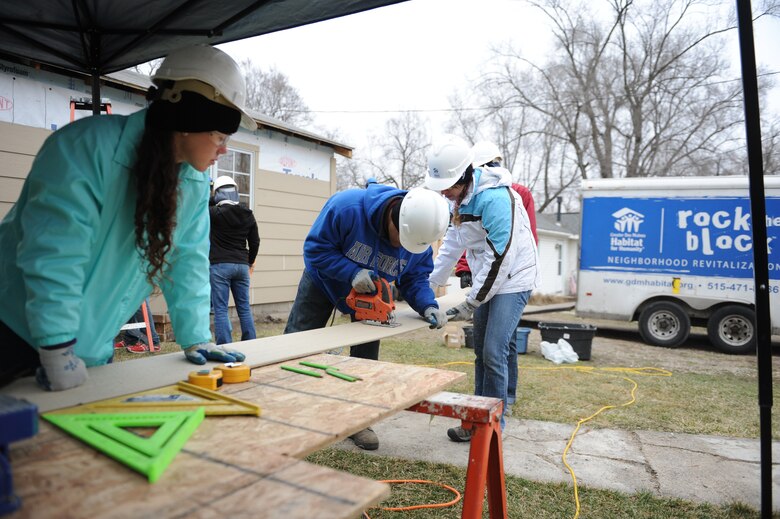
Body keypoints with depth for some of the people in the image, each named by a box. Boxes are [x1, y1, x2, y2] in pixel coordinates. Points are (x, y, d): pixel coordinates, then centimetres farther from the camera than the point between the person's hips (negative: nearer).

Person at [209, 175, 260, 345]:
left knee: (220, 310, -1)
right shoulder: (248, 215, 5)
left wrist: (211, 200, 22)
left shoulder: (215, 213, -10)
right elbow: (255, 242, 11)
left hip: (219, 265, -5)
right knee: (244, 308, 12)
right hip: (242, 265, 5)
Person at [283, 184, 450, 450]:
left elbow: (415, 278, -12)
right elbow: (315, 248, -28)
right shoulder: (346, 206, -38)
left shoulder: (419, 233, -24)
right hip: (322, 282, -2)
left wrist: (428, 306, -31)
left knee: (365, 357, 0)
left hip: (369, 294, 2)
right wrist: (352, 272, -39)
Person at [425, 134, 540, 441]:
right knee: (481, 352, 12)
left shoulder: (494, 198, -28)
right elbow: (453, 242, 13)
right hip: (486, 278, 9)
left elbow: (500, 257, -27)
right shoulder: (458, 196, 1)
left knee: (493, 352, -11)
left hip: (513, 279, -9)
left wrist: (471, 304, -20)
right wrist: (431, 282, 13)